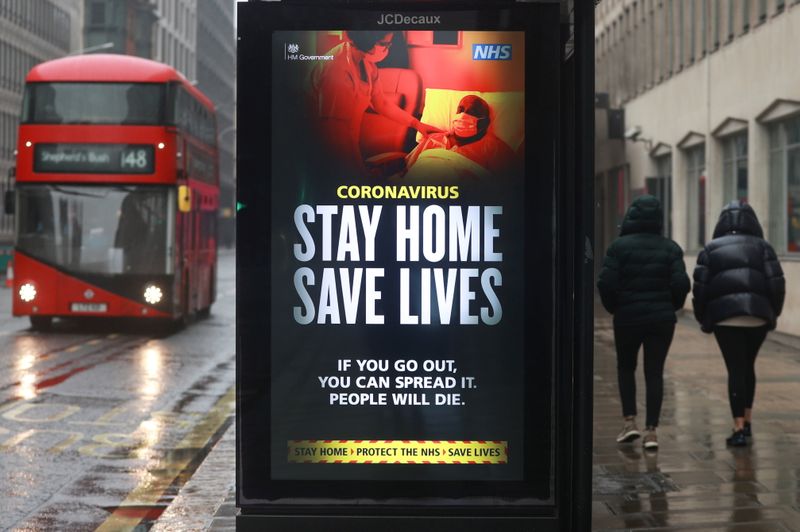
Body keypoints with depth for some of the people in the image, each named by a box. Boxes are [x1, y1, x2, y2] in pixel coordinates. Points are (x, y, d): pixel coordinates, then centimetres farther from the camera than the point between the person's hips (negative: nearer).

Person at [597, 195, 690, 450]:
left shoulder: (619, 246, -7)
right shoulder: (671, 248, 1)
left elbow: (606, 283, -12)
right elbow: (681, 284, -7)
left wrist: (614, 307, 5)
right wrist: (671, 307, 10)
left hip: (627, 317, -1)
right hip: (662, 319, 1)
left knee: (625, 367, 17)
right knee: (655, 372, 5)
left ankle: (630, 420, 9)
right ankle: (651, 430, 2)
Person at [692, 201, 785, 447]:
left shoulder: (711, 249, 8)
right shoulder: (762, 246, 10)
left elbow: (700, 287, 2)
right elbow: (777, 284, 1)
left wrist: (703, 318, 13)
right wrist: (773, 313, 13)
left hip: (725, 316, -1)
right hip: (758, 316, 2)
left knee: (735, 370, 1)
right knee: (748, 366, 19)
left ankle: (739, 428, -8)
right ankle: (746, 421, 25)